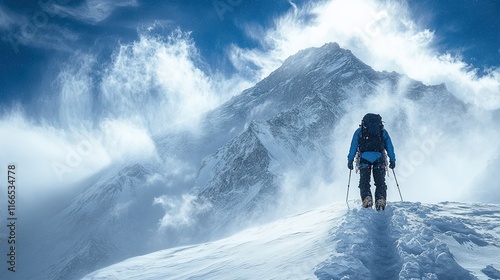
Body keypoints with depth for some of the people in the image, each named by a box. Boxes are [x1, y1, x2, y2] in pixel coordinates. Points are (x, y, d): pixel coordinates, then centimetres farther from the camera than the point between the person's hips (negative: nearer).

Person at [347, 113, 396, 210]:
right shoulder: (383, 132, 25)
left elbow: (353, 147, 13)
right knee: (380, 181, 4)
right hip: (379, 157, 1)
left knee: (364, 180, 2)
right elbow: (390, 147, 18)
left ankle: (366, 198, -20)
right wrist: (392, 160, 18)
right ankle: (380, 199, -16)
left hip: (364, 157, -1)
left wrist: (350, 160, 11)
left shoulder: (359, 131, 22)